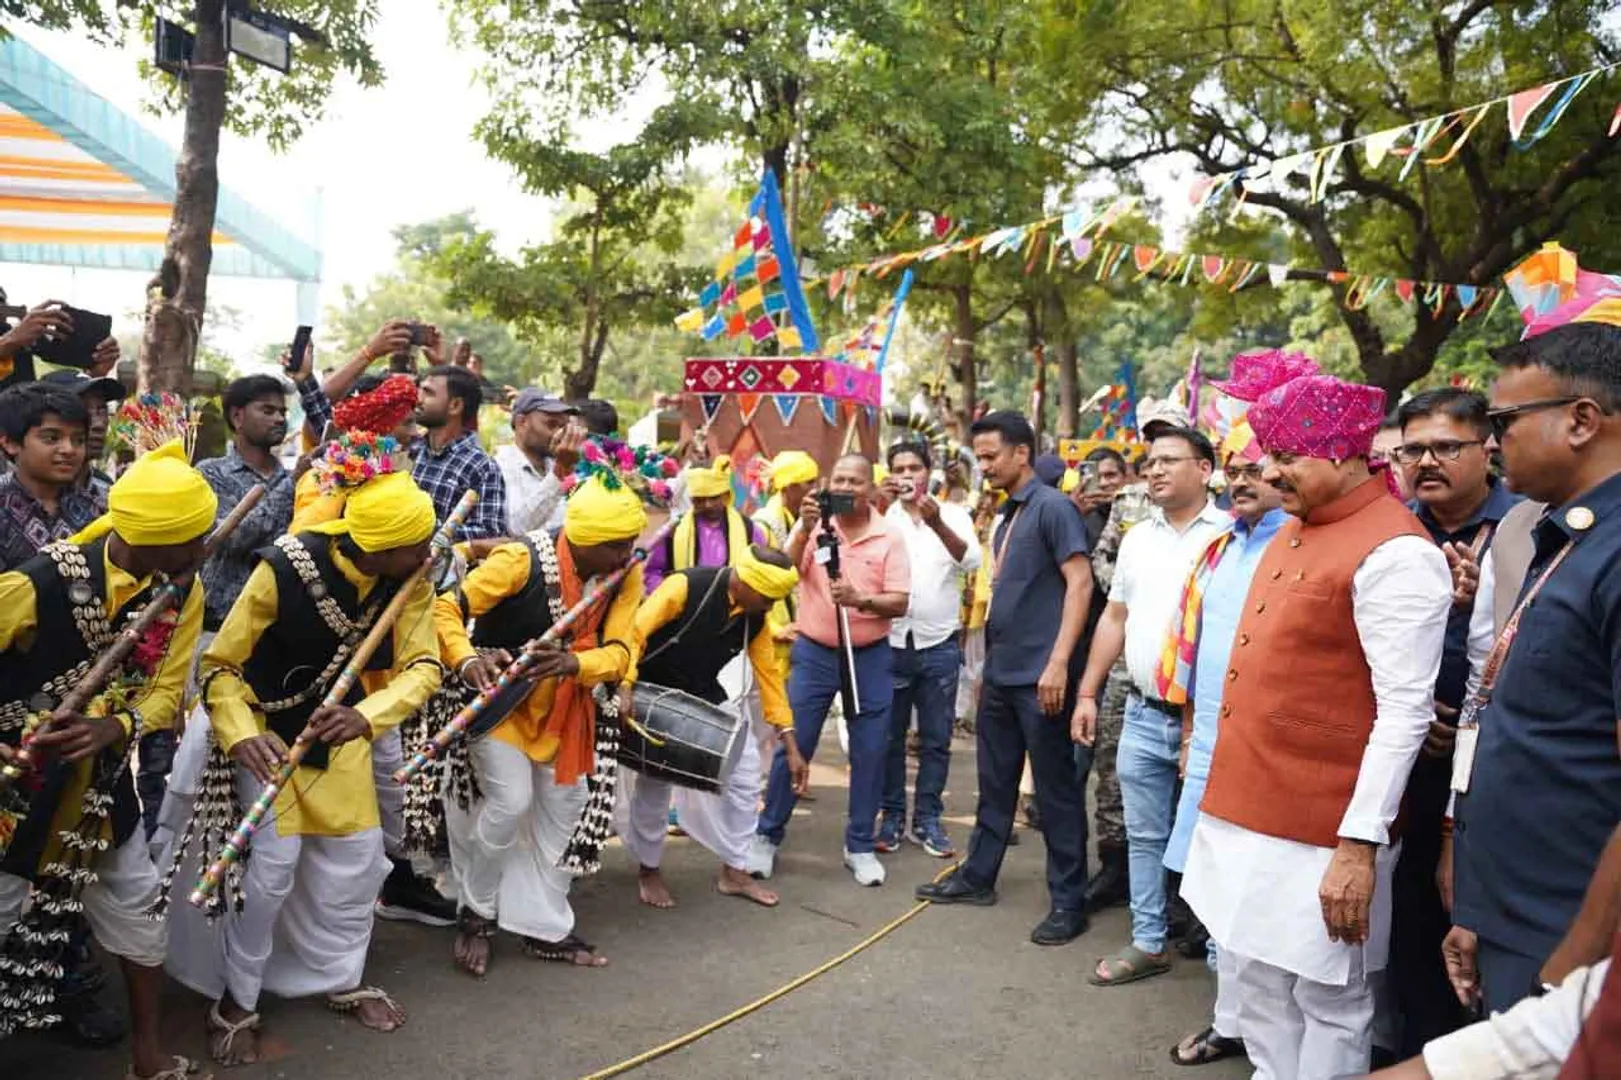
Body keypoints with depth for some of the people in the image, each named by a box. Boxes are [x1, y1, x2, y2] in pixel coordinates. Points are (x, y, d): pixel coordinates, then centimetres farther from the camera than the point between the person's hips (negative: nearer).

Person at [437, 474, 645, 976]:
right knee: (510, 801, -17)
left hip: (564, 706, 6)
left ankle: (546, 928, 28)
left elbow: (619, 651, -19)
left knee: (562, 808, 11)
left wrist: (574, 664, -40)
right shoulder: (521, 560, -28)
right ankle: (475, 912, 11)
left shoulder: (627, 575, -14)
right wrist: (468, 660, -45)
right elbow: (446, 608, -27)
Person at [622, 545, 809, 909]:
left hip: (705, 697, 6)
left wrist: (791, 747, -3)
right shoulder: (686, 586, -28)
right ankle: (648, 870, 21)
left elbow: (769, 675, -3)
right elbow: (634, 632, -29)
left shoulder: (755, 618, -9)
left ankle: (734, 871, 16)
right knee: (654, 783, -4)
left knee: (744, 772, 2)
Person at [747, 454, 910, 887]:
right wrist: (804, 529, -28)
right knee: (792, 746, 3)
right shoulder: (812, 525, -2)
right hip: (814, 652, 0)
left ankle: (860, 845, 20)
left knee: (870, 752, 6)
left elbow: (900, 603, -9)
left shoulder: (889, 537, -4)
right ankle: (767, 836, 17)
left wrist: (860, 599, -27)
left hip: (870, 656, 1)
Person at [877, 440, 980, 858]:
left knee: (936, 740, 8)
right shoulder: (881, 517, 2)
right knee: (889, 737, 8)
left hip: (940, 645, 0)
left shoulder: (953, 515, 2)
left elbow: (971, 561, -14)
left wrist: (937, 523, -30)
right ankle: (892, 816, 21)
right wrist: (882, 504, -30)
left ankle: (927, 820, 19)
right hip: (890, 643, 0)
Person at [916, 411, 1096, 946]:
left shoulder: (1051, 507, -11)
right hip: (1000, 674, 9)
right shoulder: (1006, 518, 15)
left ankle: (1069, 901, 12)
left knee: (1056, 789, 2)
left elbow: (1080, 583, -17)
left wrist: (1057, 662, -23)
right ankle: (977, 876, 30)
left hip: (1038, 676, -8)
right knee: (995, 782, 17)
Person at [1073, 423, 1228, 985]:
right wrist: (1088, 694, 13)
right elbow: (1115, 619, 17)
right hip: (1143, 714, 6)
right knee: (1144, 835, 14)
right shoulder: (1138, 538, 12)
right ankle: (1148, 943, 27)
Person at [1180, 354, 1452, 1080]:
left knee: (1328, 1003, 9)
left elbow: (1405, 714, -19)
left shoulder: (1393, 553, -17)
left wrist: (1360, 845, -20)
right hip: (1252, 812, 8)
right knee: (1260, 986, 19)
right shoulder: (1294, 531, 10)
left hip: (1320, 833, -8)